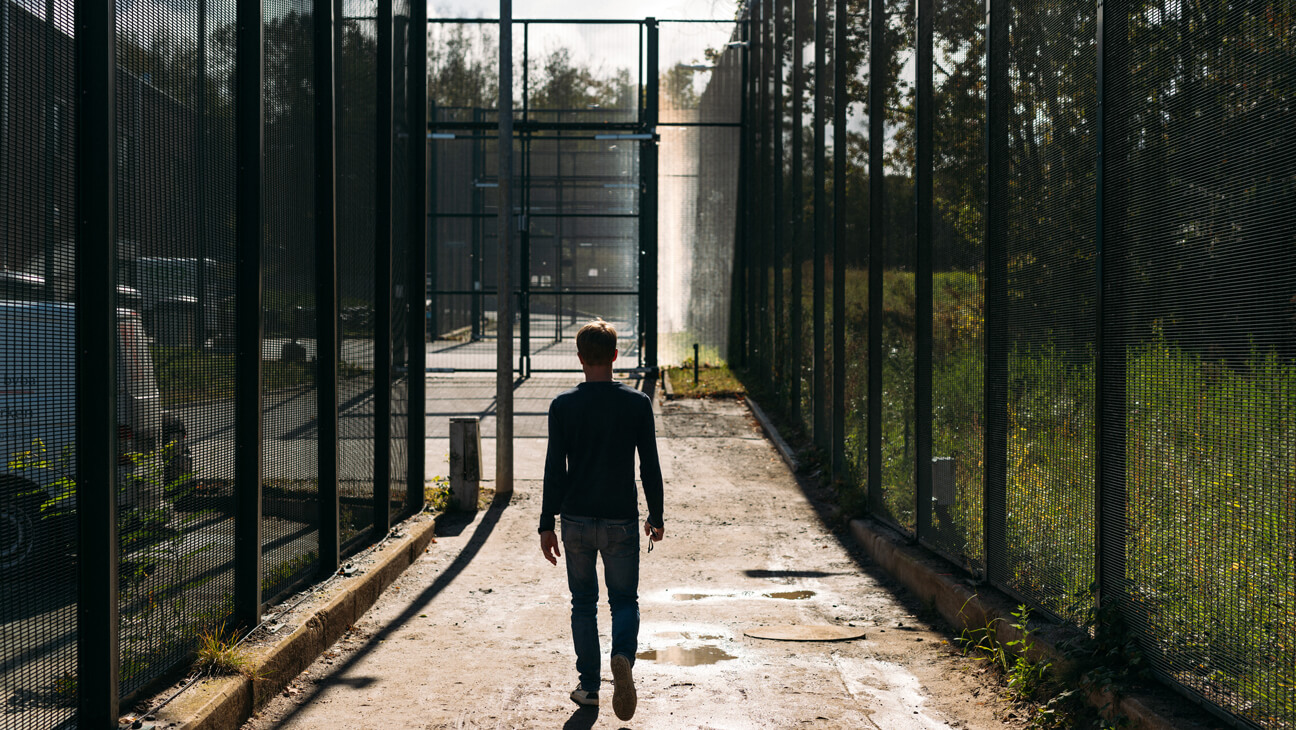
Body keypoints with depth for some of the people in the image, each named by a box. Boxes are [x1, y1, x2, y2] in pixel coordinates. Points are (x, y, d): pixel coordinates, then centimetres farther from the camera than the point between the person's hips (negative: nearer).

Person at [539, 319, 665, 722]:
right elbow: (650, 467, -1)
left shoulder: (563, 405, -4)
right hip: (621, 522, 0)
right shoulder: (637, 404, -3)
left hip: (577, 521, 1)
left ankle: (589, 686, 17)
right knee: (624, 599, 10)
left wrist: (546, 525, 3)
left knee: (583, 602, 14)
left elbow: (554, 469, -4)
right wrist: (656, 517, 11)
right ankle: (622, 657, -19)